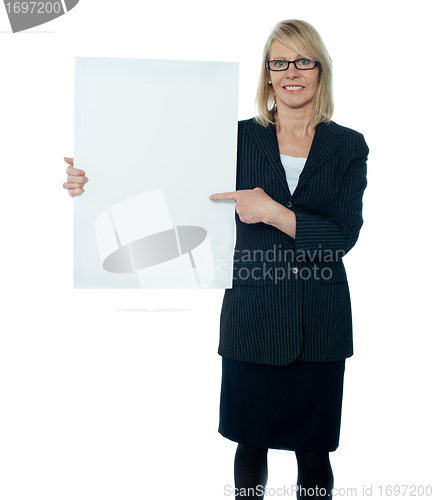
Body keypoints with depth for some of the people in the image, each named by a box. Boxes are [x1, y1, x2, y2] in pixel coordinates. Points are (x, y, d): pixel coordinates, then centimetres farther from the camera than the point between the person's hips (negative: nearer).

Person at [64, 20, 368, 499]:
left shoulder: (348, 146, 2)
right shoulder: (240, 137, 2)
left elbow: (343, 235, -8)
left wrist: (273, 212, -18)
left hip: (321, 322, 0)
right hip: (252, 314, 0)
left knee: (313, 451, 10)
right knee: (250, 442, 12)